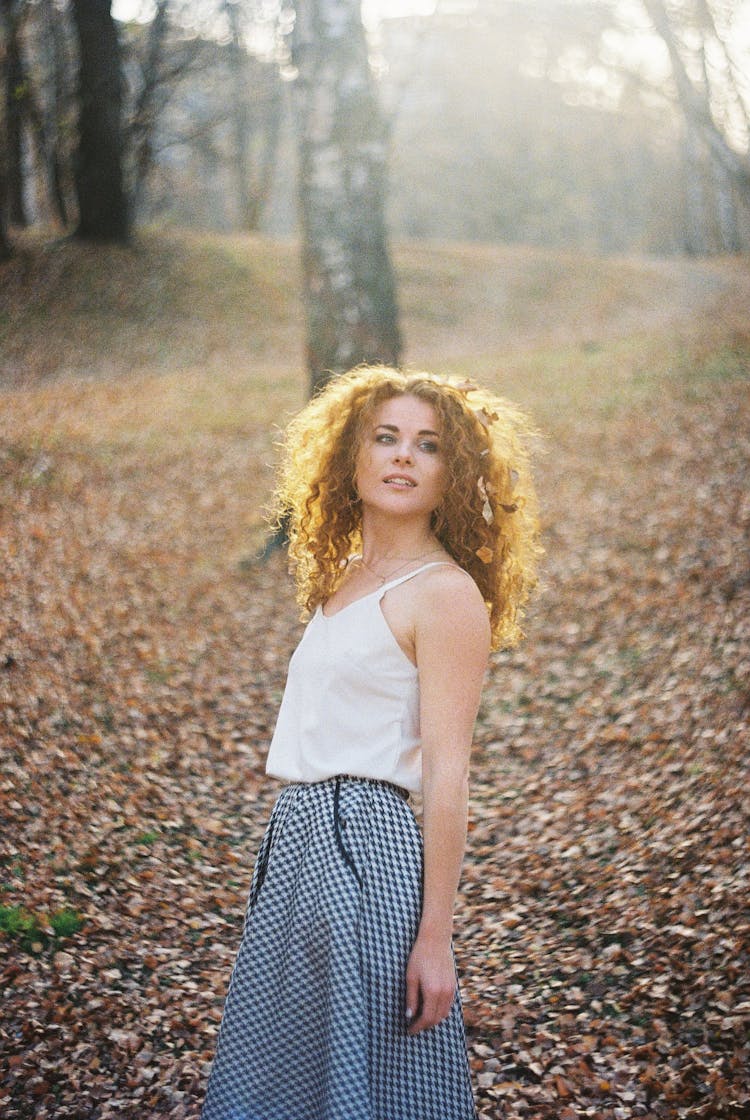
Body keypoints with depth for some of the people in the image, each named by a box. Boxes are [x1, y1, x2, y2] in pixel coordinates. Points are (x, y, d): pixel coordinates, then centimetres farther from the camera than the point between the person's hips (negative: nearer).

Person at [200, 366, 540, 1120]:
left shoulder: (444, 592, -11)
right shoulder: (343, 576, 13)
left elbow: (446, 774, -15)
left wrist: (435, 936, -17)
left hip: (364, 841, -8)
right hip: (296, 831, 8)